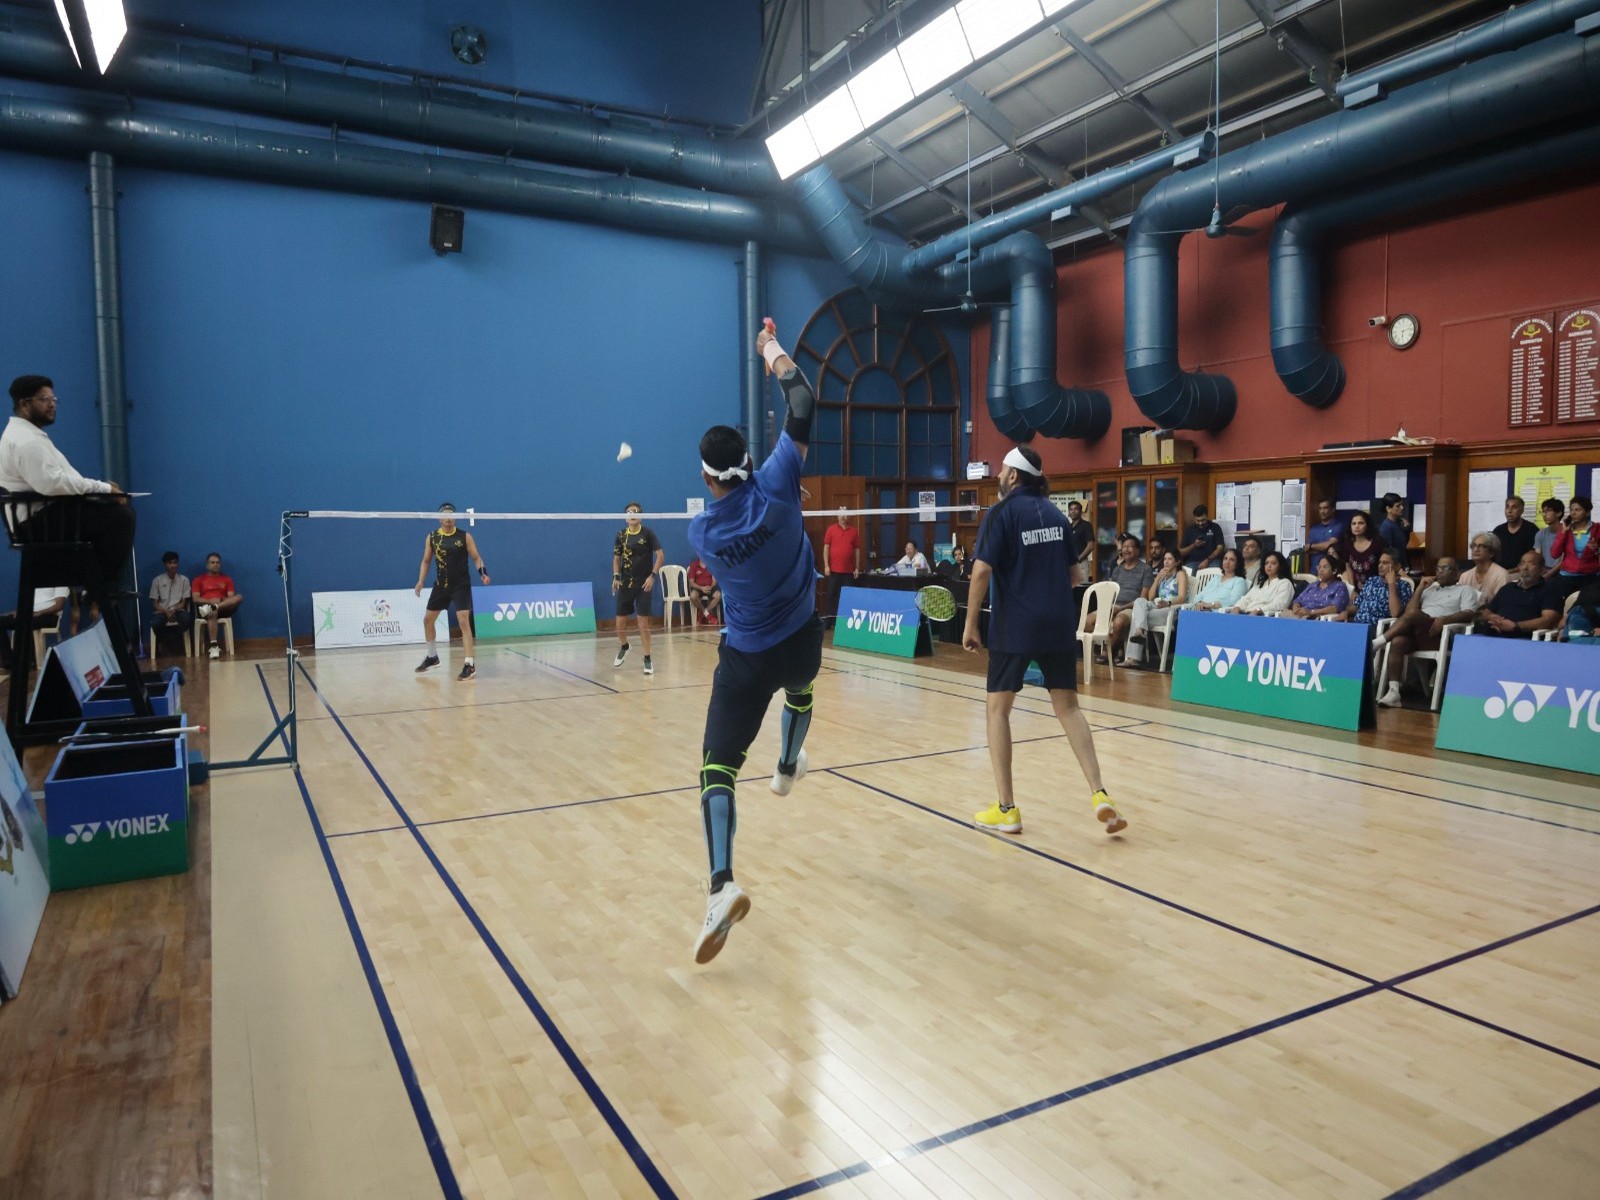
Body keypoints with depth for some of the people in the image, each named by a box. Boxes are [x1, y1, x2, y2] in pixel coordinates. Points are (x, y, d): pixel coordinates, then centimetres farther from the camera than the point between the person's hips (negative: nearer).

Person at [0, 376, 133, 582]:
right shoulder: (25, 441, -17)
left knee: (119, 512, 10)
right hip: (40, 520, -11)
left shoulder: (28, 435, 20)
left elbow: (54, 479, 20)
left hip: (45, 514, 11)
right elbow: (52, 483, -30)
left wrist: (102, 487, 6)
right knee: (119, 516, -20)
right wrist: (102, 487, -23)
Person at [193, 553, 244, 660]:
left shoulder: (227, 579, 21)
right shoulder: (199, 580, 18)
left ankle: (213, 608, -46)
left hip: (224, 608, 2)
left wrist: (221, 600, -13)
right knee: (212, 613, -41)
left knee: (239, 597, -28)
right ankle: (213, 646, -50)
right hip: (205, 606, -2)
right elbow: (195, 599, 4)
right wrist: (210, 601, -15)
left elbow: (231, 598, 10)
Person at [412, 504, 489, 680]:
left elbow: (476, 557, -4)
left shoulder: (465, 536, -5)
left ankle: (469, 665, -17)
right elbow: (426, 561, 10)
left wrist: (483, 572, -23)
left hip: (461, 585, -4)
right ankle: (432, 657, 35)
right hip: (441, 585, 5)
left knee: (464, 622, -15)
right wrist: (421, 581, -1)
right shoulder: (431, 538, 3)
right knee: (428, 619, 12)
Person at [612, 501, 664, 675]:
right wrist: (616, 576, -2)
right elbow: (616, 557, 13)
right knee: (620, 621, 7)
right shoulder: (621, 534, 4)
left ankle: (647, 659, 3)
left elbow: (660, 555, -8)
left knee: (643, 621, -7)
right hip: (625, 583, 4)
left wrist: (652, 576, -16)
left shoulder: (647, 532, -6)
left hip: (644, 583, -4)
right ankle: (623, 647, 37)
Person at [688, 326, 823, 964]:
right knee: (800, 690, 39)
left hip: (744, 658, -2)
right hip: (801, 643, 2)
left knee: (717, 765, -3)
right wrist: (774, 351, 5)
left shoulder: (700, 531, -9)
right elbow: (804, 405, -8)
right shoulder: (774, 487, -13)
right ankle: (788, 768, 62)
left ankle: (721, 885, -22)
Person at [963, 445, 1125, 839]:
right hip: (1058, 626, 5)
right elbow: (1073, 571, 15)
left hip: (1014, 627, -5)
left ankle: (1006, 809, 7)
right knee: (1068, 706, 12)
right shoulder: (1055, 514, 11)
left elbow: (982, 570, -15)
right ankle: (1100, 795, 1)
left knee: (999, 708, 6)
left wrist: (970, 624, -9)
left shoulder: (1001, 513, -6)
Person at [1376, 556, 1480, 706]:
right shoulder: (1429, 589, 32)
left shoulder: (1465, 590, 17)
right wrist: (1420, 588, 13)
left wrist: (1444, 619, -19)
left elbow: (1469, 614, -2)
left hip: (1442, 636, -4)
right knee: (1397, 642, -32)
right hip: (1417, 633, 4)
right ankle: (1393, 692, -38)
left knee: (1413, 613, -33)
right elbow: (1408, 609, 20)